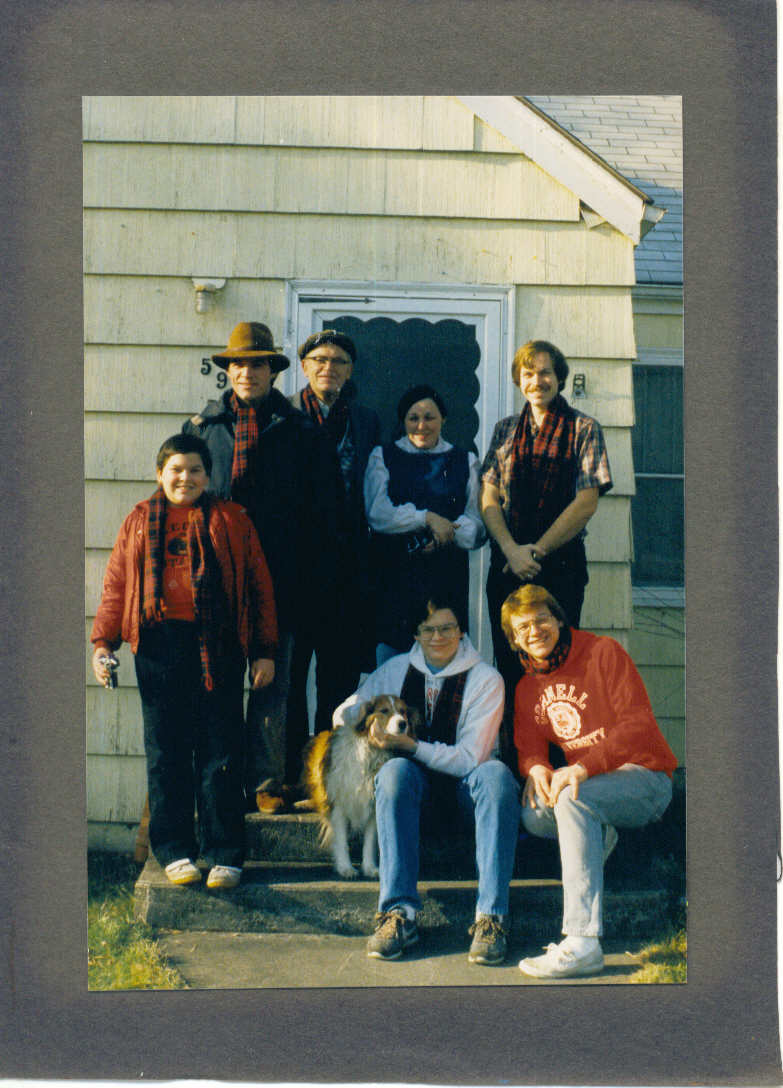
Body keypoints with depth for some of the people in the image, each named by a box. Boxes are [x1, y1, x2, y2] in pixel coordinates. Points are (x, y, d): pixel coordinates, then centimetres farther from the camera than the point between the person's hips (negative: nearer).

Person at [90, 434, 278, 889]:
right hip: (159, 645, 2)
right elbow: (116, 583, 14)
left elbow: (260, 584, 8)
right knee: (166, 751, 4)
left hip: (218, 646, -1)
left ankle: (225, 855, 5)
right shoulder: (140, 522, 15)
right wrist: (103, 642, 4)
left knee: (220, 750, -1)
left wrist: (264, 651, 3)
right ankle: (175, 850, 13)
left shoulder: (232, 520, 10)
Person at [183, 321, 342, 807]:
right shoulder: (203, 425, 12)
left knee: (273, 681, 2)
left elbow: (324, 508, 4)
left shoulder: (300, 432, 6)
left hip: (279, 578, -1)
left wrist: (319, 579, -3)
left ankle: (266, 781, 10)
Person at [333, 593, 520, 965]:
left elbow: (470, 758, -9)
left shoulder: (485, 679, -3)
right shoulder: (396, 669, 7)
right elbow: (343, 715, 12)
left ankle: (491, 917, -39)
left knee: (496, 774, -34)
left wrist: (411, 745, -18)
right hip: (415, 784, 2)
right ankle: (399, 913, -38)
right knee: (395, 770, -33)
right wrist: (373, 730, -9)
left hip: (461, 782, -1)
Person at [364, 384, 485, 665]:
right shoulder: (383, 457, 10)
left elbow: (478, 521, 7)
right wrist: (427, 518, -13)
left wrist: (449, 532, -13)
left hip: (447, 576, 1)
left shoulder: (465, 461, 14)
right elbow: (377, 513, -4)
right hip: (395, 575, -1)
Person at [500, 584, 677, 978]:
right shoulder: (527, 688, 14)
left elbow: (638, 724, -15)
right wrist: (535, 767, -19)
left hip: (644, 777, -6)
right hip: (590, 783, 6)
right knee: (532, 813, -26)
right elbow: (528, 744, 8)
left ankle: (582, 942, -41)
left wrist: (584, 767, -29)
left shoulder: (604, 653, -6)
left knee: (572, 799, -36)